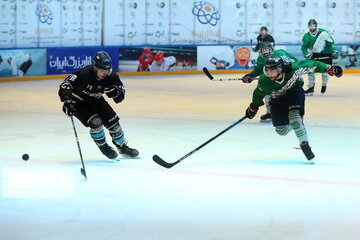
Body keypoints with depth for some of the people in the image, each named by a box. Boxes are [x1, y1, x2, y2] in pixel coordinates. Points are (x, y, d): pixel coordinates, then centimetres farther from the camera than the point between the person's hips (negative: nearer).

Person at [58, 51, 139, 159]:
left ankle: (122, 147, 19)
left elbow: (121, 88, -12)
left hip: (95, 100, 5)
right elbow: (65, 84, -37)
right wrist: (67, 100, -50)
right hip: (79, 101, -5)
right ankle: (103, 147, 2)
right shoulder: (84, 74, -37)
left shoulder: (110, 77, -21)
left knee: (112, 121, 0)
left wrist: (116, 92, -36)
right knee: (95, 121, -22)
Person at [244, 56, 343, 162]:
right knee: (281, 131, 2)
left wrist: (329, 68, -24)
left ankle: (305, 145, -22)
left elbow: (310, 65, -23)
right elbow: (259, 93, -7)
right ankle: (291, 124, 39)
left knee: (294, 115, -31)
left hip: (295, 92, -3)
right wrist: (253, 107, 6)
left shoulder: (293, 70, -35)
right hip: (277, 99, 3)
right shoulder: (264, 82, -29)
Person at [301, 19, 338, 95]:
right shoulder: (306, 36, -6)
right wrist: (306, 54, -18)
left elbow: (331, 42, -9)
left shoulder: (324, 33, -17)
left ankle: (324, 86, 20)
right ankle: (311, 88, -1)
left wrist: (334, 51, -16)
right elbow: (304, 47, 0)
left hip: (325, 54, -3)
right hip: (314, 55, 3)